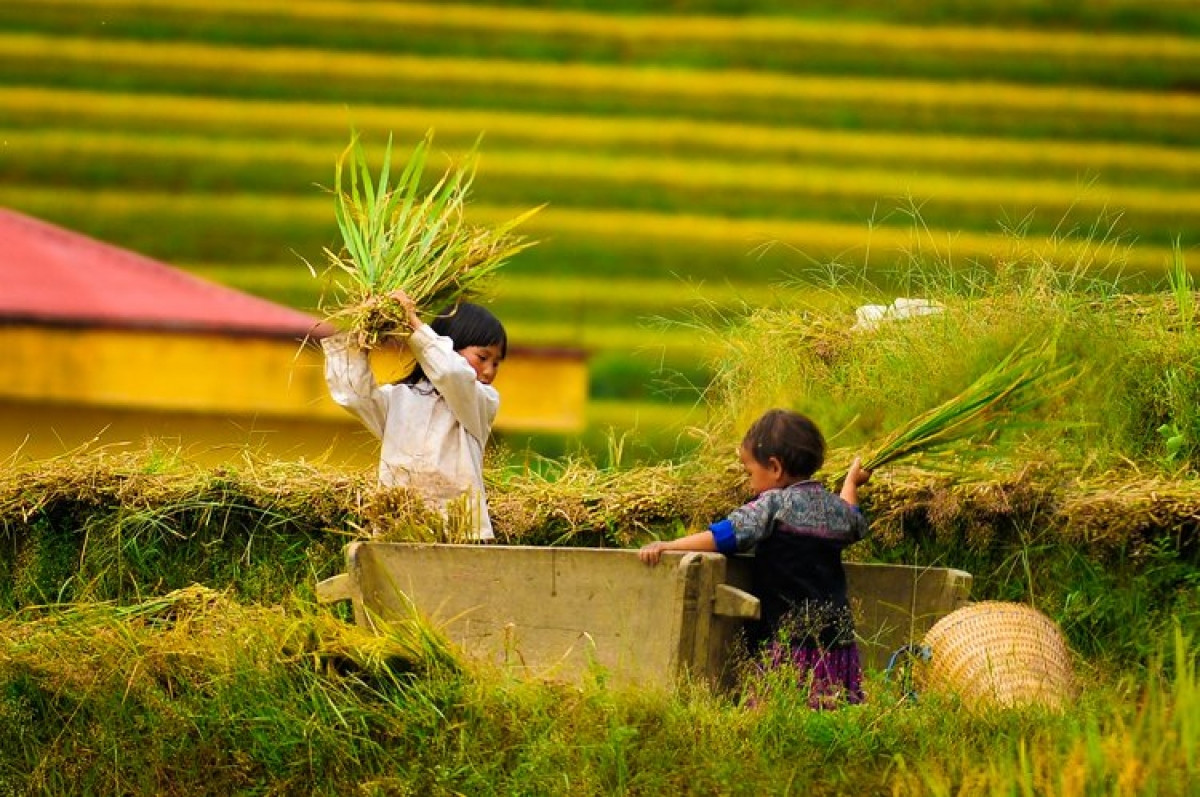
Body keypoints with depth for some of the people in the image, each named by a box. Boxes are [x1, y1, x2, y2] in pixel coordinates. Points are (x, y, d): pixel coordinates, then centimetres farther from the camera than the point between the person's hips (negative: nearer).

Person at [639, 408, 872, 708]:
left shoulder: (775, 505, -7)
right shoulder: (835, 506, 15)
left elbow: (727, 535, -16)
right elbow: (855, 525, 39)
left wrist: (667, 546, -15)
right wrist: (851, 483, 60)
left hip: (789, 639, -8)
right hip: (838, 641, 8)